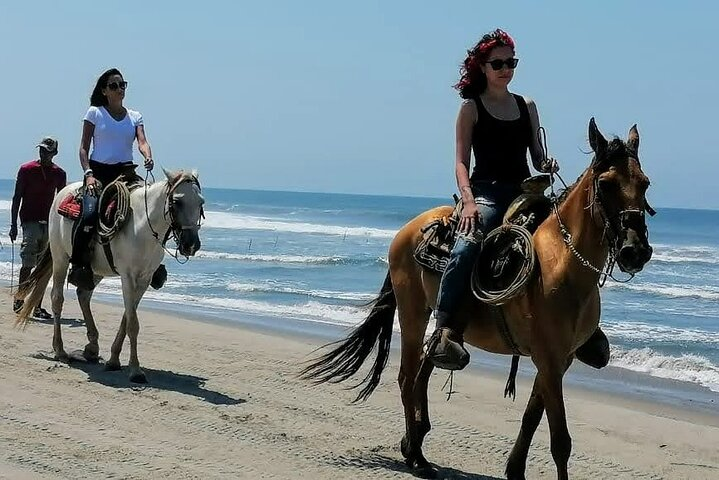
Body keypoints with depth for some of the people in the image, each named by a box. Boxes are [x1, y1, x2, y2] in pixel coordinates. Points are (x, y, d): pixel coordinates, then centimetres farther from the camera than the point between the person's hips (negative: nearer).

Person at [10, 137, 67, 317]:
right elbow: (17, 198, 2)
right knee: (28, 262, -13)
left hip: (49, 223, 3)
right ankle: (19, 299, 1)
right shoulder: (26, 169, 0)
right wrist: (13, 225, -4)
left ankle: (37, 306, 7)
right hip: (30, 221, -3)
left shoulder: (59, 174, 9)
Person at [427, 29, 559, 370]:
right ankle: (445, 333, -36)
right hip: (486, 192, -5)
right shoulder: (471, 108, 5)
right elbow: (461, 162, -3)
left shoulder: (527, 106, 18)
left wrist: (547, 165, -5)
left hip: (524, 192, 5)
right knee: (466, 247, -34)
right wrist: (468, 200, -20)